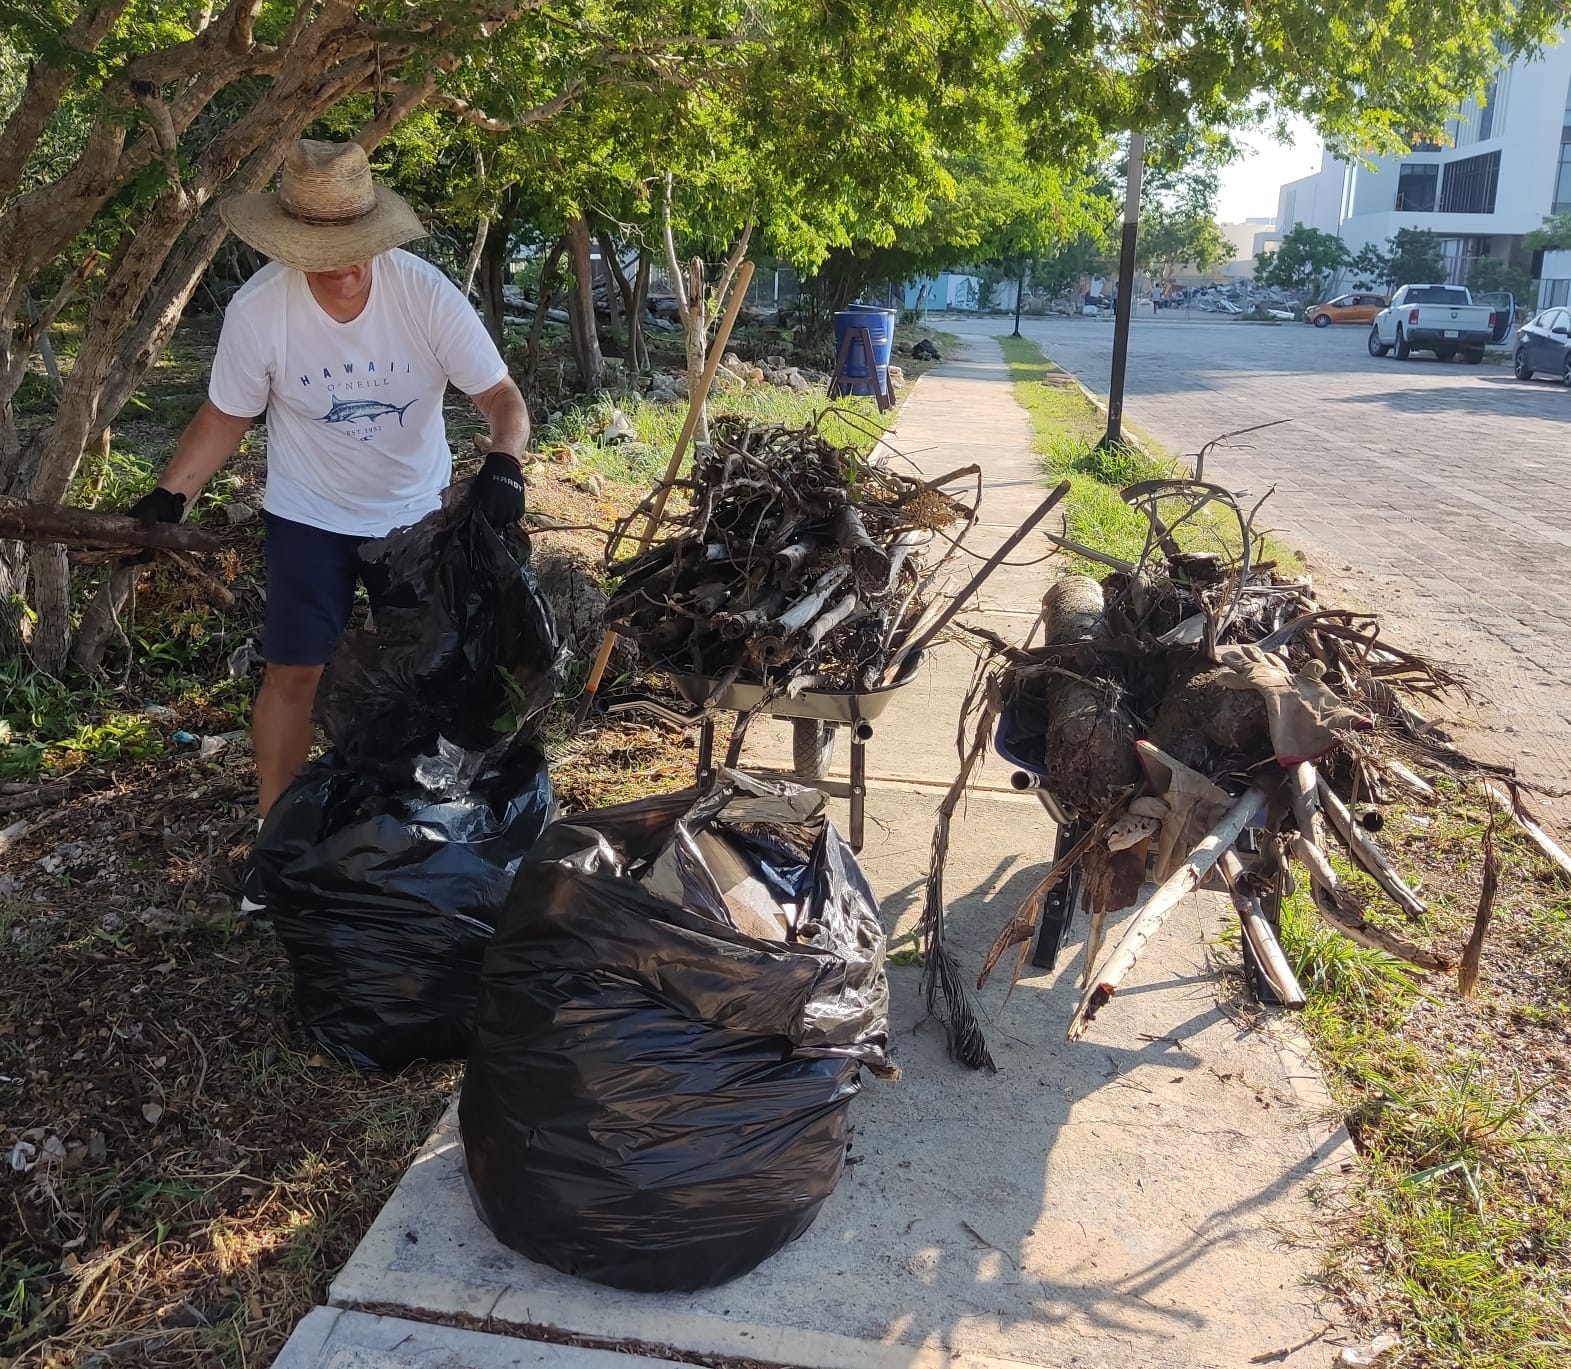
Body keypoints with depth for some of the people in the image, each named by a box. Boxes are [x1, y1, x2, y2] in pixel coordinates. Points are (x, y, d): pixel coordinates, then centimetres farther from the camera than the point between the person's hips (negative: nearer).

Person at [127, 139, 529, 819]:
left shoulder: (426, 292, -21)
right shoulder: (257, 308, -20)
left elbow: (501, 394, -19)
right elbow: (226, 417, -6)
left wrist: (502, 462, -39)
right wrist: (168, 497, -16)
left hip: (416, 510, 1)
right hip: (307, 516, -1)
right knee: (293, 674, -1)